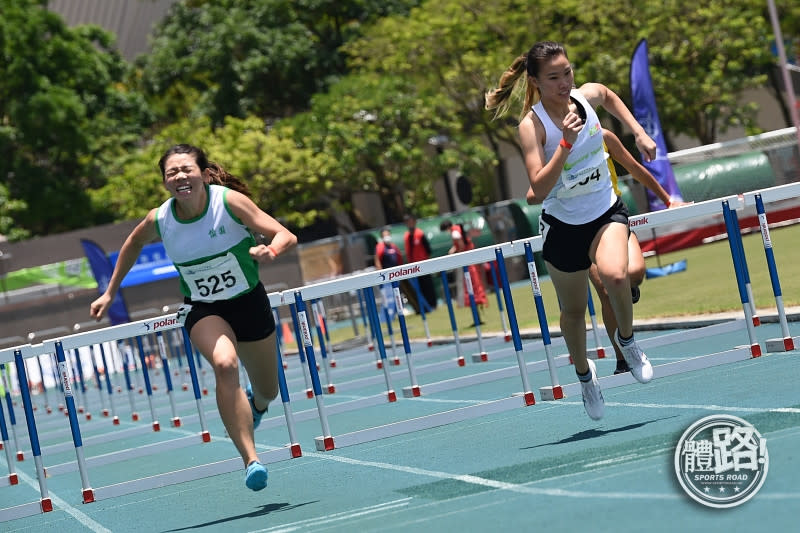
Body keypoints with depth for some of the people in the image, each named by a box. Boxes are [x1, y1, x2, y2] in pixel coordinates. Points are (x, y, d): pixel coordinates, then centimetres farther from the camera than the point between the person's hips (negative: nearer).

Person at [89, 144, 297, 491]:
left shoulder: (229, 201, -21)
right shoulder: (159, 221, -13)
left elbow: (286, 236, -25)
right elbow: (133, 243, 10)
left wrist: (270, 251, -47)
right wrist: (109, 293, 11)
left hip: (250, 302, 1)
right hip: (202, 309, 0)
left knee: (267, 393, 16)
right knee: (225, 364, -33)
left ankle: (255, 403, 57)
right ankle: (250, 460, -33)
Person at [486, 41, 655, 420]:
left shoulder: (588, 95, -9)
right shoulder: (532, 124, -22)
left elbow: (610, 96, 18)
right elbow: (539, 188, -31)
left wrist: (639, 133, 9)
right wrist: (566, 143, -38)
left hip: (606, 211, 2)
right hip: (563, 225, -2)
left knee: (614, 274, -30)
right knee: (573, 310, 13)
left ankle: (626, 338, -1)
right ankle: (584, 374, 42)